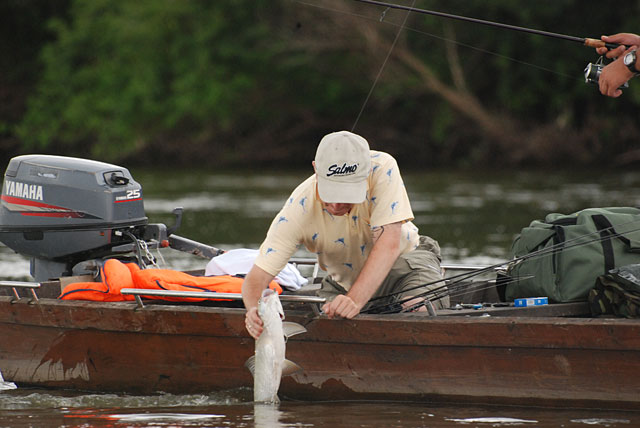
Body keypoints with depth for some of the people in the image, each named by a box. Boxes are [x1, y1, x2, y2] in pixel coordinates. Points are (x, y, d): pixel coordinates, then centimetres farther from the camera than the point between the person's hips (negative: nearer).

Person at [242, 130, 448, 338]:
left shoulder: (382, 169, -31)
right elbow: (257, 277, -27)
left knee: (420, 312, -33)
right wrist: (255, 311, -52)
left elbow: (389, 245, -35)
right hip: (344, 280, 2)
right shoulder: (299, 208, -28)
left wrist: (356, 300, -49)